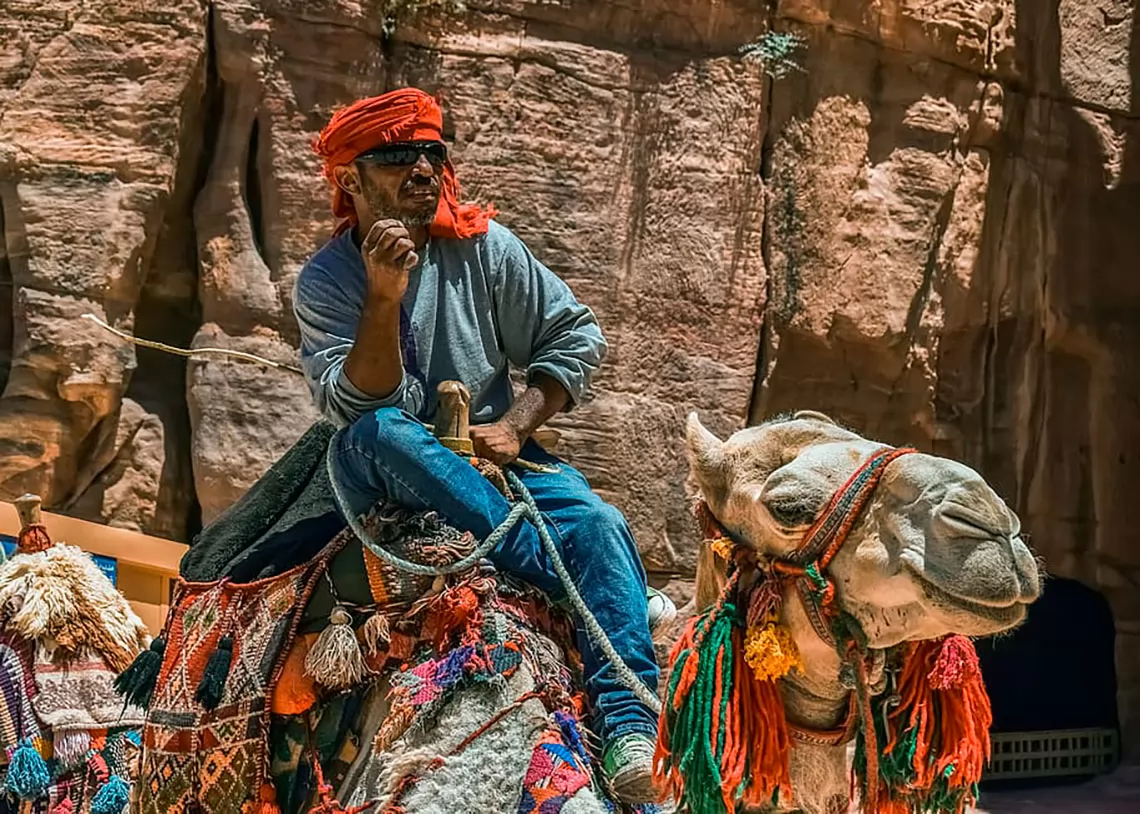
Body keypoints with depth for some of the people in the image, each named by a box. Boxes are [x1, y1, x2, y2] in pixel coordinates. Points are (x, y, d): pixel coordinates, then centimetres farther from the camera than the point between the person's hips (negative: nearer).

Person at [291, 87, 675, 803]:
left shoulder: (483, 247, 3)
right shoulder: (324, 282, -4)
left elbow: (578, 336, 5)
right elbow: (360, 407, -17)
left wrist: (515, 425, -8)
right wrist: (384, 296, -29)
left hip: (493, 457, 2)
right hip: (385, 478, -2)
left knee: (599, 522, -25)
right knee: (382, 434, -36)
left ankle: (631, 733, -35)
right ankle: (562, 572, -36)